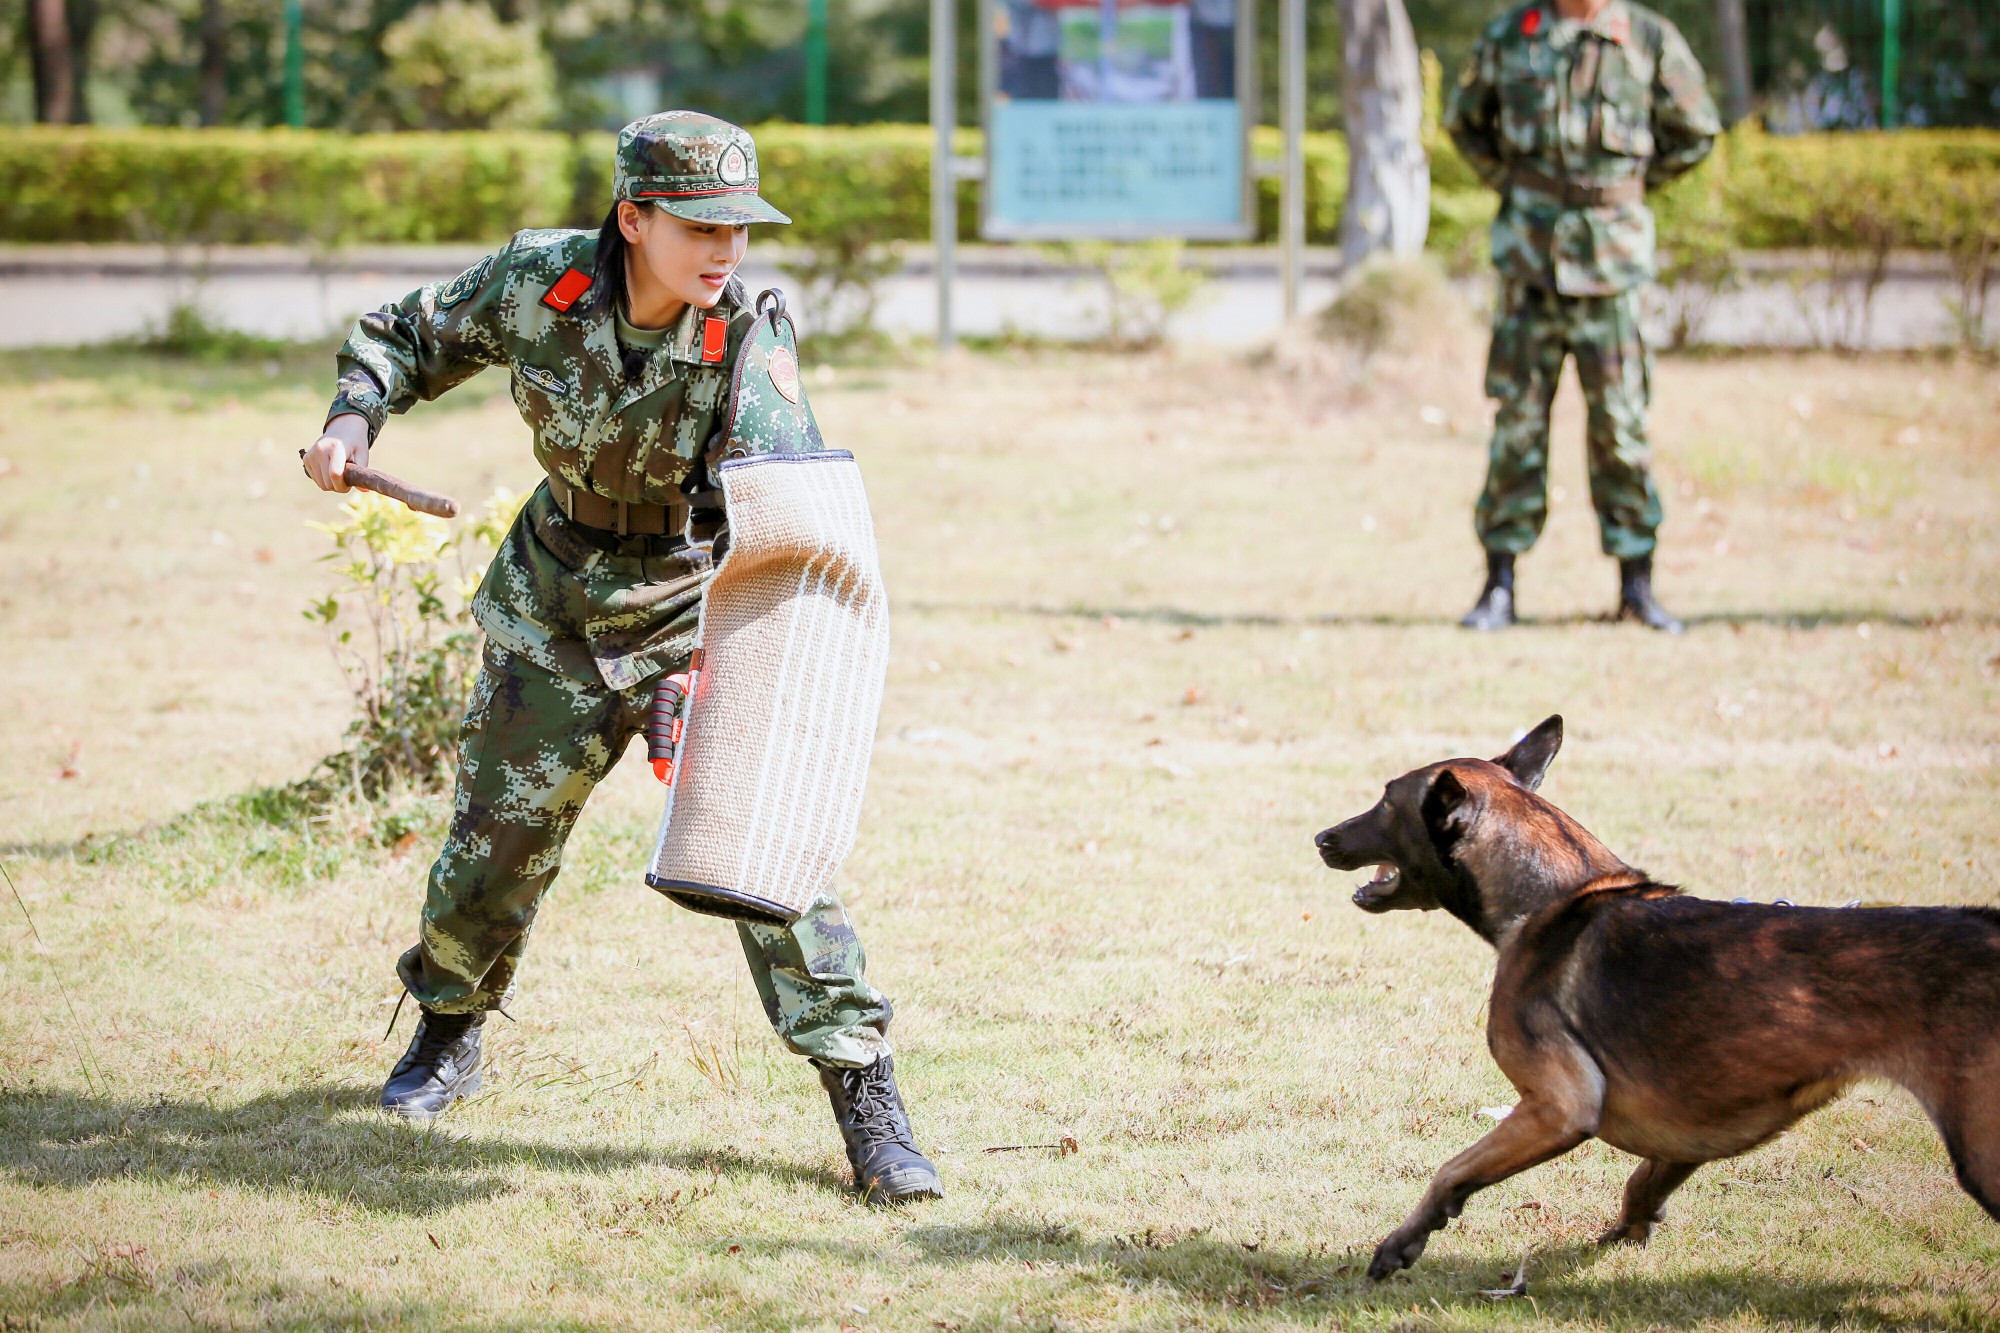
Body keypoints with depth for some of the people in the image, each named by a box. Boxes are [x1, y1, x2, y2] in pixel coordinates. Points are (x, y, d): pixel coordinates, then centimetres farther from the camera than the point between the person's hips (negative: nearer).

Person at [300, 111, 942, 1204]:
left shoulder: (748, 341, -23)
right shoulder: (538, 282, -17)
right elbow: (409, 335, 2)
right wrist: (353, 419, -16)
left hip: (701, 611, -2)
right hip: (556, 613, 2)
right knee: (495, 837, 13)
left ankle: (866, 1102, -9)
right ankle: (449, 1033, 41)